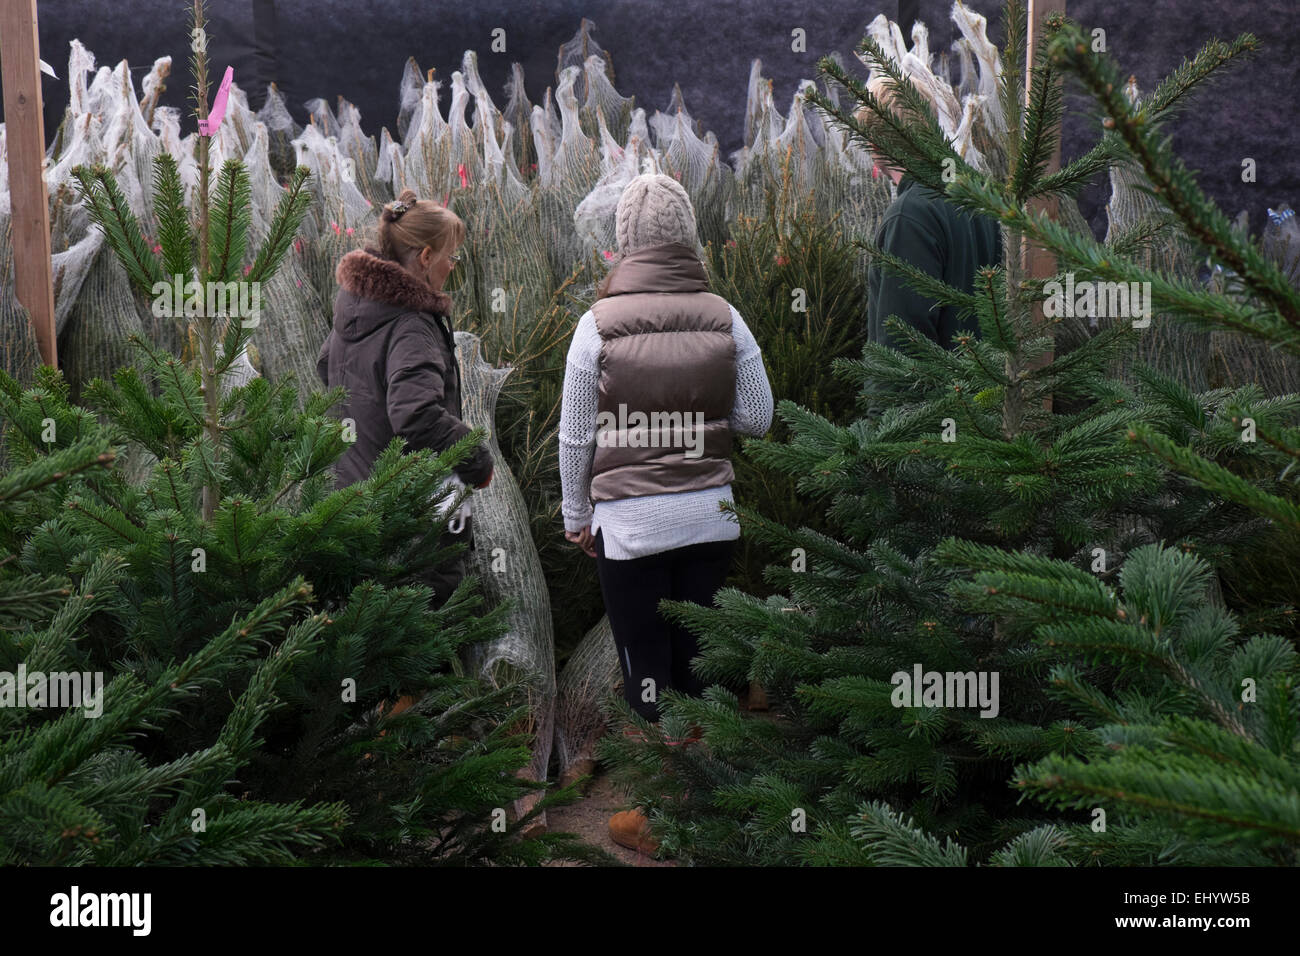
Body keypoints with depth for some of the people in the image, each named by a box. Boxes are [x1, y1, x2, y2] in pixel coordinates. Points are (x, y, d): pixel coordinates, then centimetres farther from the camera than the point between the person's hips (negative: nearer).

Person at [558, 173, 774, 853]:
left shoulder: (598, 323, -10)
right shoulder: (723, 318, -5)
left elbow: (575, 436, -4)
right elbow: (757, 418, 2)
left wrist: (576, 515, 9)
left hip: (628, 523, -3)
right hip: (710, 515, 3)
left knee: (645, 670, 7)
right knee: (699, 660, 17)